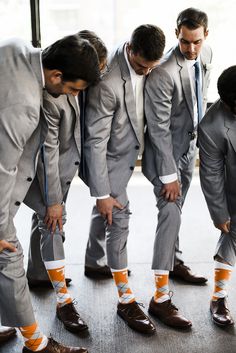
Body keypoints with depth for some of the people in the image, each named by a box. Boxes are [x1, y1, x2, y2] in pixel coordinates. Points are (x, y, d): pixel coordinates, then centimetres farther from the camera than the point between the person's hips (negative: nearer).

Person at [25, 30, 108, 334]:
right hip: (45, 165, -8)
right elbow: (47, 151, -28)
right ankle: (63, 302, 1)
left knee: (44, 219, 20)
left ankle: (36, 274, 39)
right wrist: (53, 200, -21)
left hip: (68, 160, 8)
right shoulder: (49, 95, -34)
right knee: (52, 222, -9)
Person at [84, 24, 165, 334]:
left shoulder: (146, 61, -10)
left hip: (130, 150, 7)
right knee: (119, 221, -4)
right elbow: (95, 141, -27)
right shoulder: (108, 83, -33)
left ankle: (95, 260, 47)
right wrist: (102, 194, -23)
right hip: (110, 158, -7)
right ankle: (126, 300, 7)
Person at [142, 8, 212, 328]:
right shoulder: (163, 73, -27)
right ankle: (160, 298, -9)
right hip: (166, 147, -7)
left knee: (176, 211, 20)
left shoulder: (206, 55, -2)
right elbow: (159, 129, -25)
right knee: (170, 214, -13)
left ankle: (174, 261, 40)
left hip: (190, 144, 7)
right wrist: (169, 175, -23)